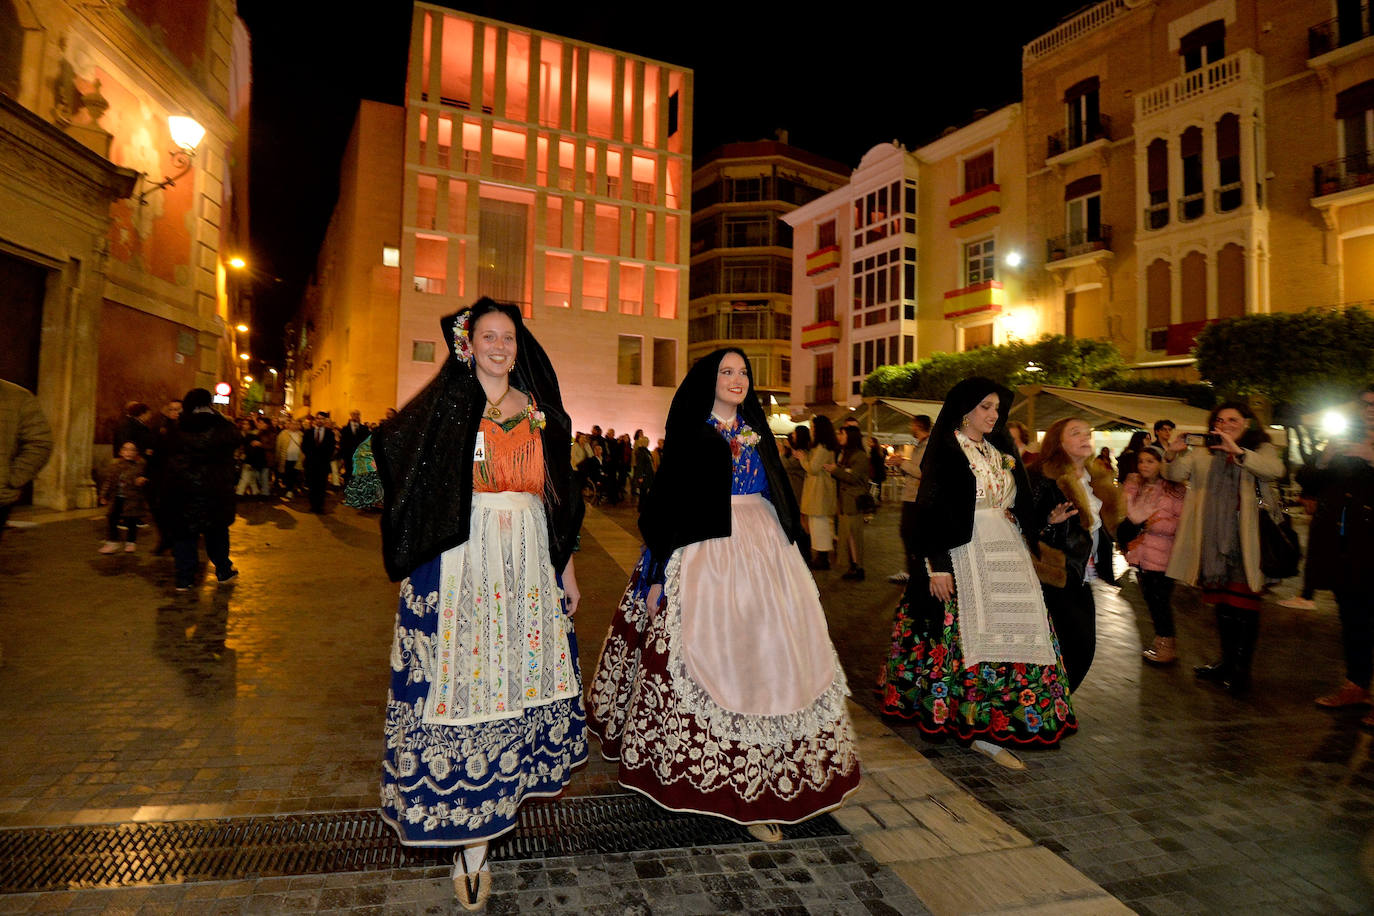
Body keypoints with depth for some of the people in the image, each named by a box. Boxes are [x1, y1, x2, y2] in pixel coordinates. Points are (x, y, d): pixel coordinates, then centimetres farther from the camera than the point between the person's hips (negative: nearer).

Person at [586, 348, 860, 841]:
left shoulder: (757, 433, 14)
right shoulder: (690, 435, 0)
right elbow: (667, 504, -5)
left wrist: (788, 553, 14)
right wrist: (661, 572, -11)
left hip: (763, 555, 5)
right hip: (706, 556, -5)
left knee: (768, 658, 4)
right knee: (710, 658, -1)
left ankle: (761, 778, 16)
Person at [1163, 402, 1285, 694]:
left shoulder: (1262, 449, 4)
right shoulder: (1203, 452, 13)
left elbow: (1274, 469, -17)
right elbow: (1175, 474, 1)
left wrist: (1237, 451, -30)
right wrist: (1172, 454, -20)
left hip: (1247, 538, -4)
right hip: (1213, 538, 4)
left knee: (1243, 599, -5)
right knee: (1222, 598, 13)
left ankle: (1241, 667, 2)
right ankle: (1227, 660, 24)